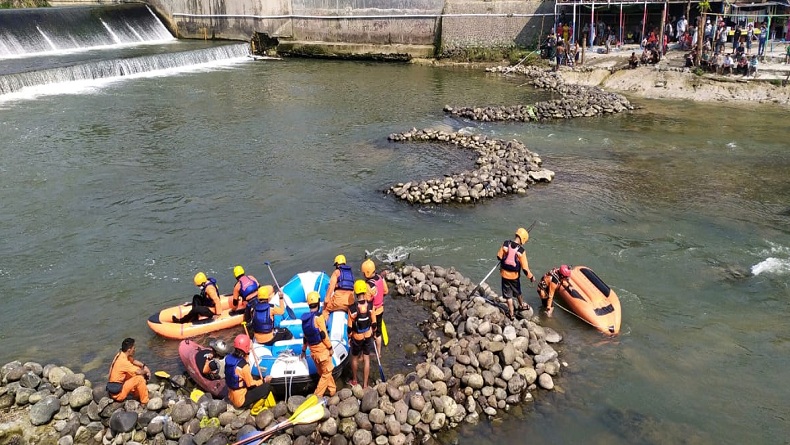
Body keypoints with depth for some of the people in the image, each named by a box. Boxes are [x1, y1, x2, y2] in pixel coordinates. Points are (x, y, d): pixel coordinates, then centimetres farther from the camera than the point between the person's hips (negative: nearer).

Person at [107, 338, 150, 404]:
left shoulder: (121, 354, 1)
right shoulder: (123, 361, -25)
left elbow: (133, 361, 17)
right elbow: (138, 372, -23)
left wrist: (144, 366, 2)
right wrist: (145, 371, -1)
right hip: (117, 393, -9)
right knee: (139, 378, -17)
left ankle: (138, 395, 17)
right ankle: (145, 402, -5)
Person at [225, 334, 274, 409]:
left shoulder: (229, 358, -7)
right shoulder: (243, 365, -28)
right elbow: (251, 384, -14)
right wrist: (264, 380, -1)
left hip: (231, 397, 8)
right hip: (240, 400, -8)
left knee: (255, 378, 20)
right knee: (267, 386, -7)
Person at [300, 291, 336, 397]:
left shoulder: (305, 318, 6)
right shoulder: (318, 317, -18)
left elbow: (305, 336, 14)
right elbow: (324, 335, -17)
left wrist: (303, 350, 22)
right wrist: (330, 347, -7)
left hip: (313, 350, 8)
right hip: (322, 349, -8)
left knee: (323, 372, 20)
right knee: (327, 372, 4)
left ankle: (333, 390, 32)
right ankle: (317, 395, 2)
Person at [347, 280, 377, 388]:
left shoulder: (352, 308, -24)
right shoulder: (370, 305, -18)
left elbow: (350, 327, -14)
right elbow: (373, 323, -6)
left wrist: (349, 337, 4)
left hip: (357, 338, -2)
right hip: (368, 336, 2)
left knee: (354, 358, 21)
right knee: (366, 359, 14)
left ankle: (354, 380, 39)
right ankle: (365, 385, 22)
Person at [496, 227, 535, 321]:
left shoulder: (505, 244, -14)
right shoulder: (521, 250, -20)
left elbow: (499, 257, -6)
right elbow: (525, 267, -15)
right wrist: (531, 276, 0)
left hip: (504, 274, 1)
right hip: (514, 275, -1)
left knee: (508, 295, 13)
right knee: (517, 292, 26)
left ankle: (512, 314, 22)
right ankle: (522, 305, 50)